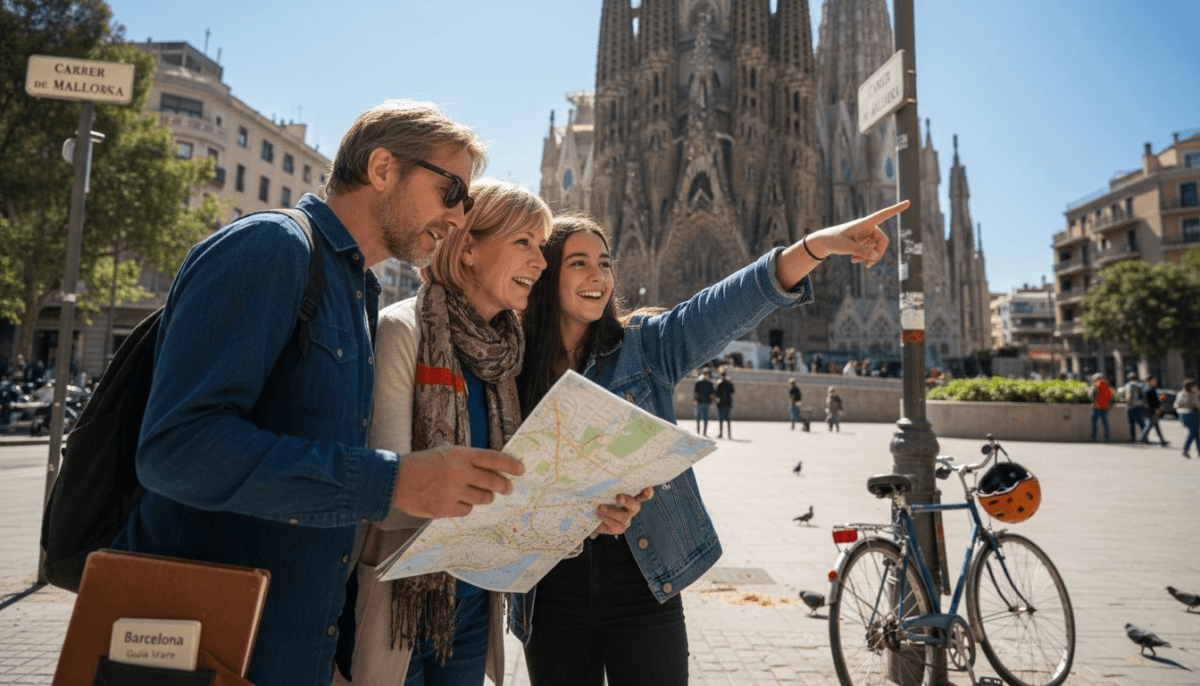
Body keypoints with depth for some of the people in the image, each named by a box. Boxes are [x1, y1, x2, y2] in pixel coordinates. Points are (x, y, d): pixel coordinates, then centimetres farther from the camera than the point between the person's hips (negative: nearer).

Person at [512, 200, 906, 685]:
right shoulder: (511, 373, -1)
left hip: (643, 586, 0)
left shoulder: (643, 345, -3)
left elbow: (726, 307, -18)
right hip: (553, 595, 1)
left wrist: (816, 246, -32)